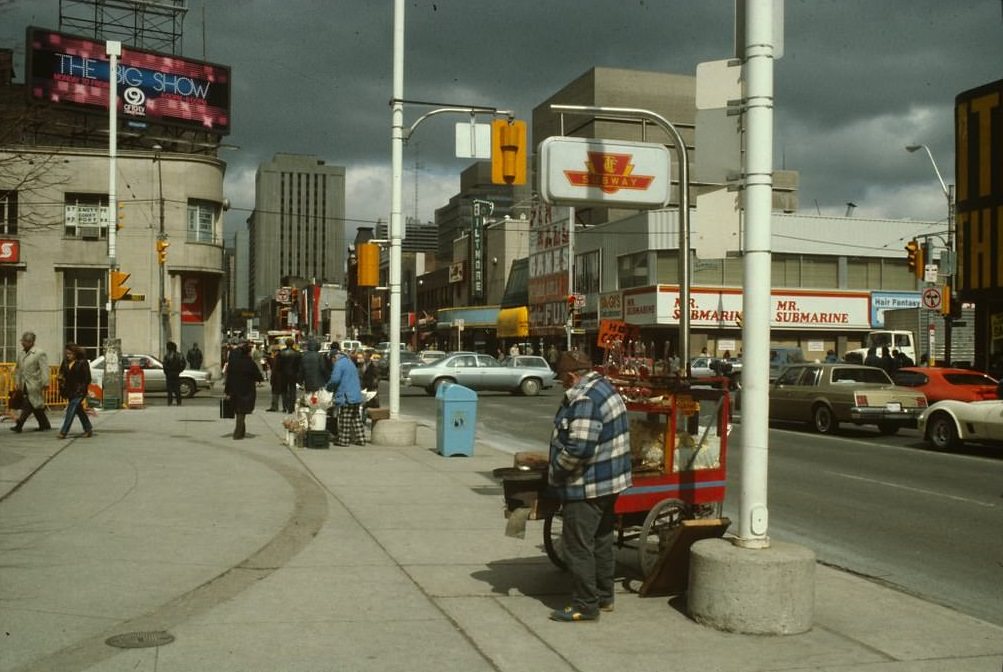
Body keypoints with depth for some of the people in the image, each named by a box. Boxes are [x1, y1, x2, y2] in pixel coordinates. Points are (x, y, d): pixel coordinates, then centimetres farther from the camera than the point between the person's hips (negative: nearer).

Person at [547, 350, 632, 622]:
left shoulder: (584, 399, -22)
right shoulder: (606, 388, 11)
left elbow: (578, 448, -30)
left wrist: (555, 471, -14)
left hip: (586, 486, -11)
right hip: (610, 481, 11)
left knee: (578, 546, -1)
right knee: (602, 541, 19)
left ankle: (585, 605, 5)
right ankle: (604, 596, 30)